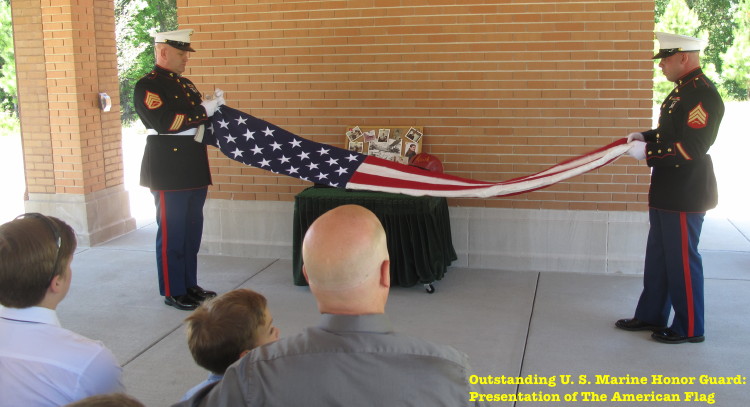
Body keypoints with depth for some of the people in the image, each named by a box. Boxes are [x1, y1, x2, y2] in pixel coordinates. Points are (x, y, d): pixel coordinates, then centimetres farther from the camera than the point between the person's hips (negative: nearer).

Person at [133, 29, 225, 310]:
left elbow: (199, 122, 22)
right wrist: (205, 110, -18)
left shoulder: (186, 84, 18)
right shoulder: (148, 85, -9)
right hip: (169, 171, -8)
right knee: (172, 233, -1)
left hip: (193, 170, 8)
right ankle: (173, 292, 9)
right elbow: (165, 123, -22)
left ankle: (190, 285, 24)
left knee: (192, 231, 13)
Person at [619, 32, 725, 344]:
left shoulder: (704, 95, -20)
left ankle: (689, 328, 15)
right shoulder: (682, 90, 12)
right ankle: (651, 315, 30)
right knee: (658, 256, 17)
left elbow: (692, 148, -26)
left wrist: (647, 152, -20)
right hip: (666, 191, 10)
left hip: (685, 195, -10)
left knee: (682, 260, 1)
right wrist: (646, 136, 8)